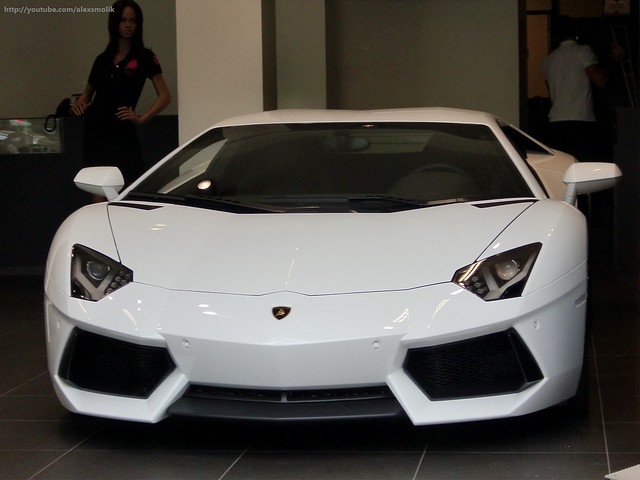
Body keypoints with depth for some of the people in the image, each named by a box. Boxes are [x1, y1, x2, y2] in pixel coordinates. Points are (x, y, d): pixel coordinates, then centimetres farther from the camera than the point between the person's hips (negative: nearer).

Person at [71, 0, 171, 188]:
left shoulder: (144, 57, 3)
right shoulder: (102, 59, 15)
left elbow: (165, 96, -3)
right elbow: (87, 93, 28)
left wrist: (141, 118, -13)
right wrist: (78, 104, 8)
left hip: (122, 134, -4)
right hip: (94, 132, 4)